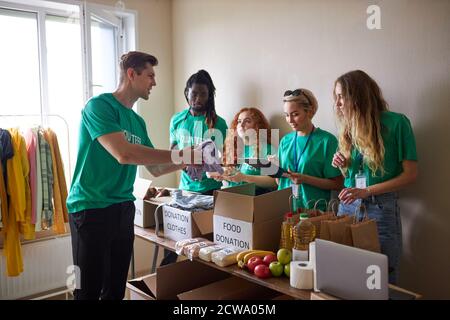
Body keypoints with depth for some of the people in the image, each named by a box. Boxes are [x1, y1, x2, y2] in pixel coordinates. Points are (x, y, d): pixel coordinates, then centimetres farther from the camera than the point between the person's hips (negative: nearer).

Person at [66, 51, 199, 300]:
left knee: (116, 288, 13)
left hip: (123, 209, 7)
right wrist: (181, 155, -20)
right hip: (91, 208, -7)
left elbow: (155, 168, 16)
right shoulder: (99, 105, -10)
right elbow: (123, 153, -25)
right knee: (89, 290, 1)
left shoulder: (137, 121, 12)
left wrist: (189, 159, 2)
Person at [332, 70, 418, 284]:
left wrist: (367, 191, -17)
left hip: (381, 209, -5)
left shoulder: (396, 123, -8)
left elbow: (410, 174, -9)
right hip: (348, 205, 5)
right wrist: (343, 164, -3)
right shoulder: (349, 127, 9)